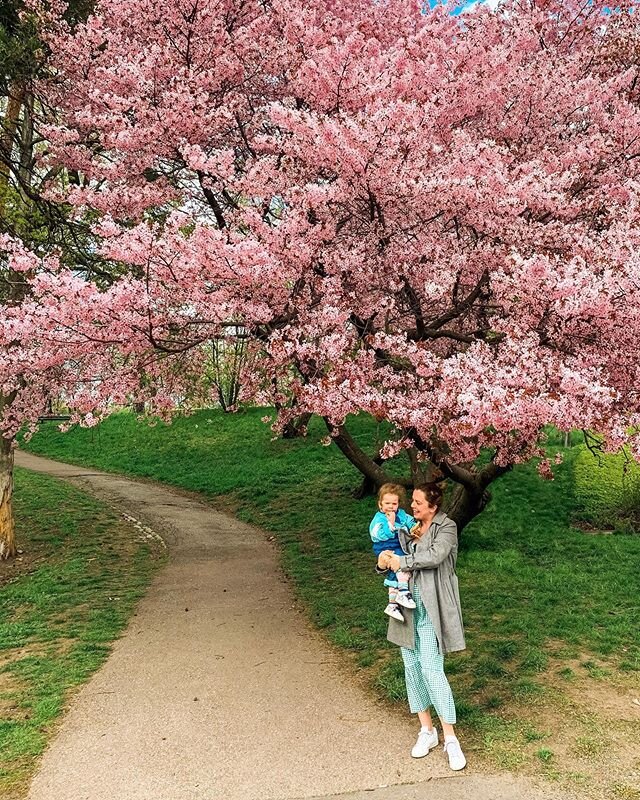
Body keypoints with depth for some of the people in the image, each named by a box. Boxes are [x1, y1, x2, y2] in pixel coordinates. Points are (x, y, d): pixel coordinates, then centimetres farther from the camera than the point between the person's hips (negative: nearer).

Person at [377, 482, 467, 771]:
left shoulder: (446, 527, -7)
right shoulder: (408, 527, 9)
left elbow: (435, 556, -24)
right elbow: (394, 557, 10)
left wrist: (401, 561, -17)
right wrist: (384, 561, -13)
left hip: (431, 608, -6)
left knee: (431, 669, -9)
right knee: (411, 666, 10)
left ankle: (450, 739, 4)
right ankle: (427, 731, 24)